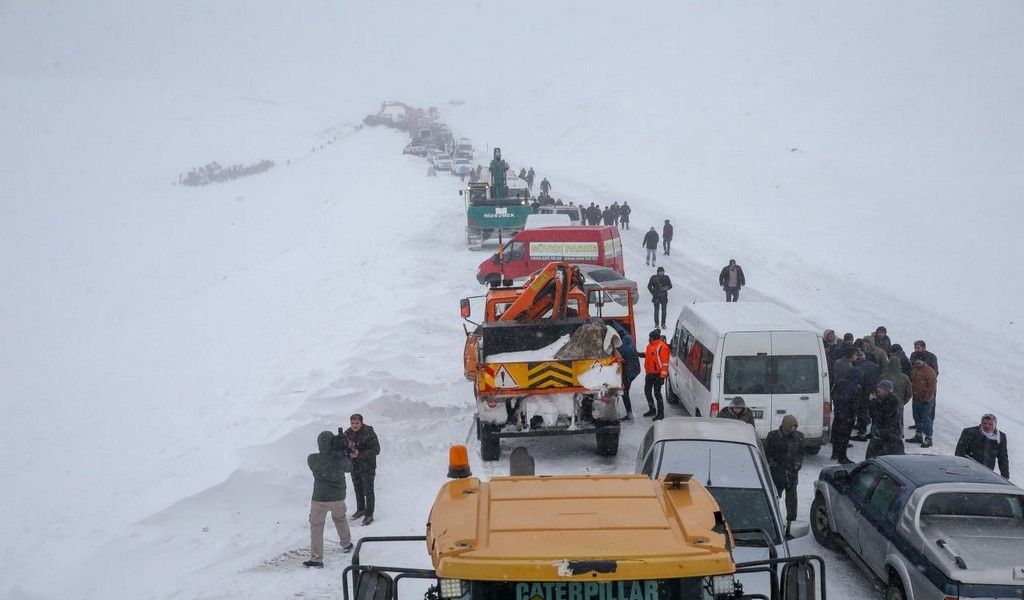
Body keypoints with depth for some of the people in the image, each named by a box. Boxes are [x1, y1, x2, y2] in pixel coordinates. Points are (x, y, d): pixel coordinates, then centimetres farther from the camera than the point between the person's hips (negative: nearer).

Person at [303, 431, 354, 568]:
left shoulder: (312, 460, -17)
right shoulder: (340, 459, -16)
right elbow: (349, 467, 5)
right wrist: (343, 452, 12)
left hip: (320, 499, -2)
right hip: (338, 498, 2)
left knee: (316, 527, 9)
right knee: (340, 519, 30)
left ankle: (316, 559, 7)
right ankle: (346, 545, 47)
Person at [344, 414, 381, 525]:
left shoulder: (369, 433, -19)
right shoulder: (348, 433, -2)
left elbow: (376, 450, -20)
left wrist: (360, 454, -29)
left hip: (367, 467, -6)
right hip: (354, 466, 6)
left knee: (368, 491, 1)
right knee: (358, 489, 21)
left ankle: (369, 515, 12)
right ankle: (361, 509, 40)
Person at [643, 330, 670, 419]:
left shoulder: (662, 347, -20)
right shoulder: (650, 344, 9)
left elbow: (665, 362, -20)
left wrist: (662, 376, -21)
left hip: (657, 374, -10)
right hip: (649, 374, 10)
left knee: (657, 394, -5)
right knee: (647, 391, 18)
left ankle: (660, 414, 3)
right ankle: (652, 410, 34)